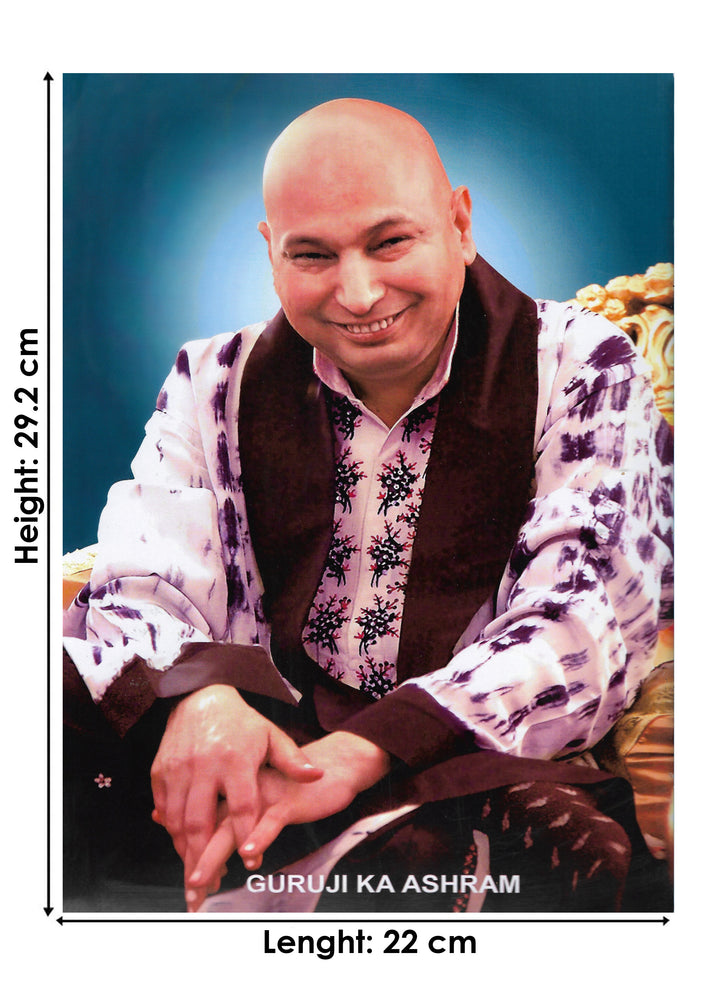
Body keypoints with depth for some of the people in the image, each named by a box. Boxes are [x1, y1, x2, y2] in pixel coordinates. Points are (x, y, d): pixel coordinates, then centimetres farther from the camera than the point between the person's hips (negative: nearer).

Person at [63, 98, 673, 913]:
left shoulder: (580, 371, 3)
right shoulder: (215, 384, 10)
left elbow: (593, 620, -7)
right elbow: (138, 588, 2)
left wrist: (367, 752, -22)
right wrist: (197, 695, -24)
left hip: (477, 770, 0)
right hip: (256, 758, 2)